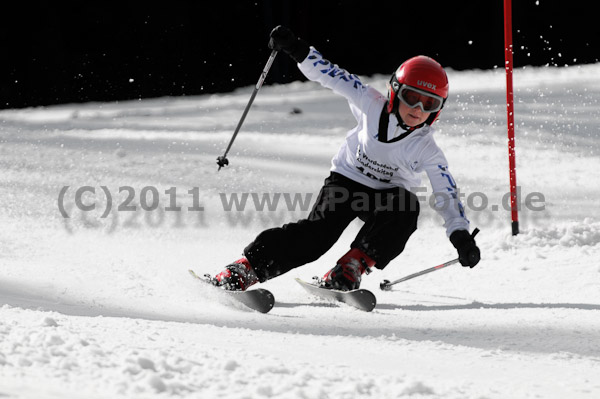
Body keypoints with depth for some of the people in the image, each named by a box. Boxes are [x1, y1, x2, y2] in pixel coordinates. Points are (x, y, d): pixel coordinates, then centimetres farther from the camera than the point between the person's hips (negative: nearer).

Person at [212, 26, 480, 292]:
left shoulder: (427, 152, -16)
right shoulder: (372, 106, -16)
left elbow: (446, 194, -16)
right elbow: (332, 76, -16)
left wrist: (461, 236, -30)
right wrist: (296, 49, -27)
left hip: (386, 196, 1)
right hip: (345, 181, -1)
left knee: (407, 206, -33)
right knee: (320, 231, -25)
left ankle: (353, 266, -29)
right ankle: (243, 271, -27)